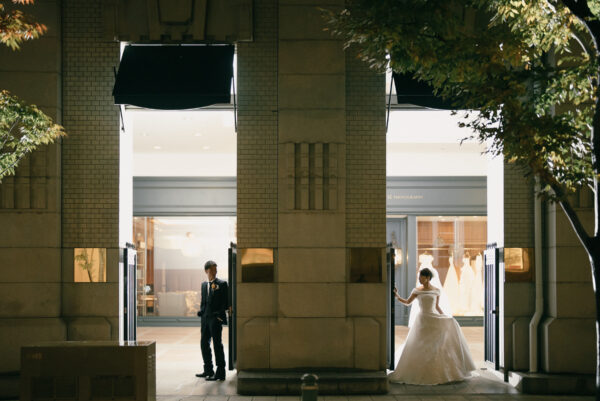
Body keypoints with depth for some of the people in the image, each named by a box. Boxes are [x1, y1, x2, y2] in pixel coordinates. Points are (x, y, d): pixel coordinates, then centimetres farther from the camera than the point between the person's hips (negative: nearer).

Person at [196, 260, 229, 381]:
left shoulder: (222, 284, -3)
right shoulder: (204, 285, 15)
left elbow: (225, 302, -6)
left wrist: (219, 315, -14)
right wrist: (201, 313, 8)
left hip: (216, 319, -7)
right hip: (205, 318, 7)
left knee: (217, 344, -5)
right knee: (204, 344, 11)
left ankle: (220, 372, -2)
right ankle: (208, 370, 22)